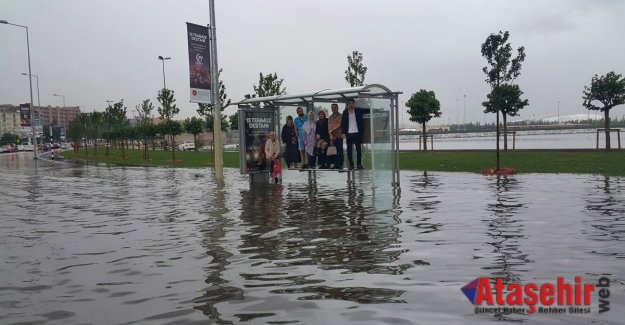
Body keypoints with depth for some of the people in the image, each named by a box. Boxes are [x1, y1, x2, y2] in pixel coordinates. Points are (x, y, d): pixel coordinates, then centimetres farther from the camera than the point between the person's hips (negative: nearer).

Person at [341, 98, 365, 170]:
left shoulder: (358, 111, 8)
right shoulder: (345, 112, 7)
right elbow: (342, 123, 5)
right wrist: (343, 133, -3)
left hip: (357, 133, 0)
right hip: (349, 134, 0)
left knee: (359, 149, 1)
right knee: (349, 150, 1)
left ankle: (359, 164, 9)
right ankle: (351, 165, 6)